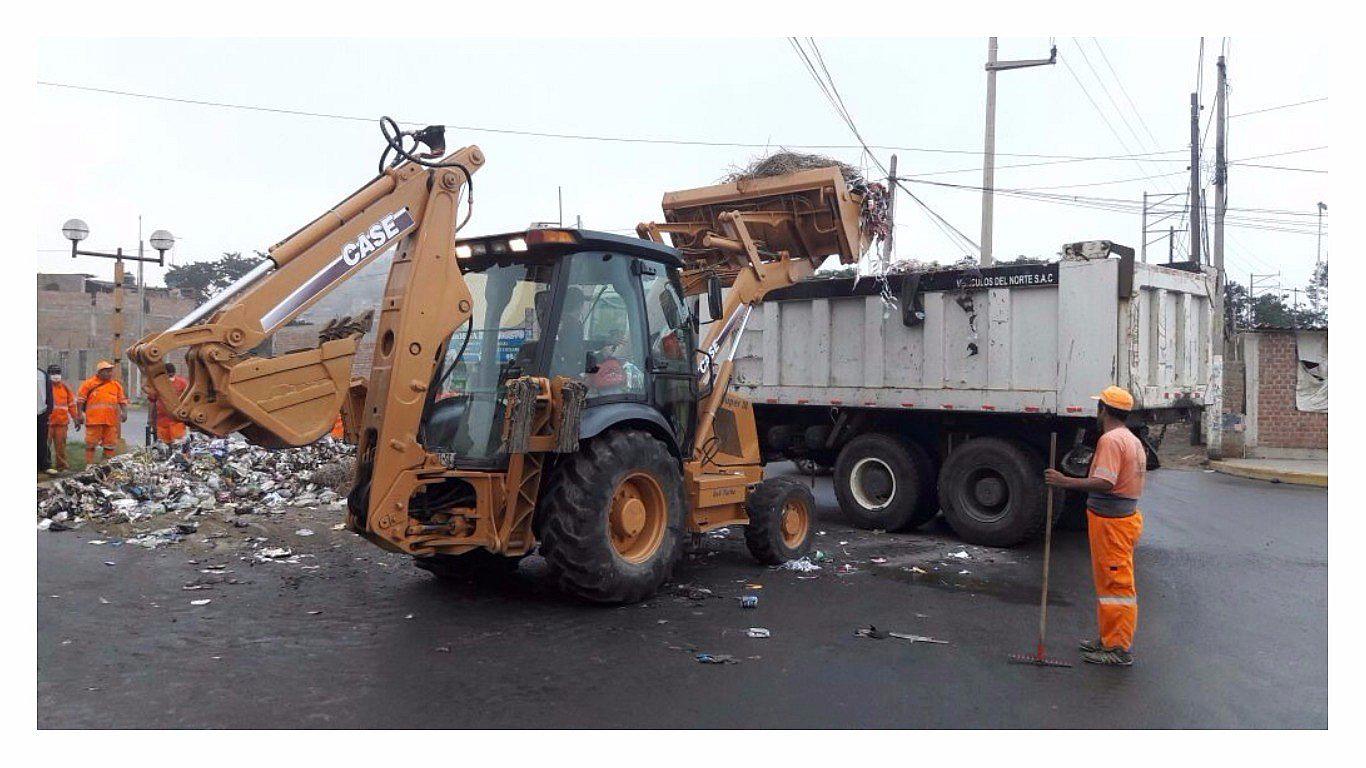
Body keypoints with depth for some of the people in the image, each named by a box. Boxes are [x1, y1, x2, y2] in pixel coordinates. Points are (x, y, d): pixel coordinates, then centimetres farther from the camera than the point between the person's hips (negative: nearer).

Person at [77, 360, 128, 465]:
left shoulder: (116, 385, 13)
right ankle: (89, 465, 5)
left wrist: (124, 412, 0)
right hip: (94, 420, -3)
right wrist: (80, 414, -1)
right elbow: (80, 399, 4)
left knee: (110, 444, 6)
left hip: (111, 420, 4)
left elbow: (122, 400, 14)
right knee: (91, 444, 0)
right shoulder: (89, 383, 3)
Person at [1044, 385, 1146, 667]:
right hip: (1127, 514, 11)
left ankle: (1119, 650, 1)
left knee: (1115, 584, -5)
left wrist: (1064, 482, -24)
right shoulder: (1134, 440, 16)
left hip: (1110, 521, -11)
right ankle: (1110, 640, 27)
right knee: (1111, 582, 18)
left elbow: (1104, 483, -27)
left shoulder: (1110, 439, -17)